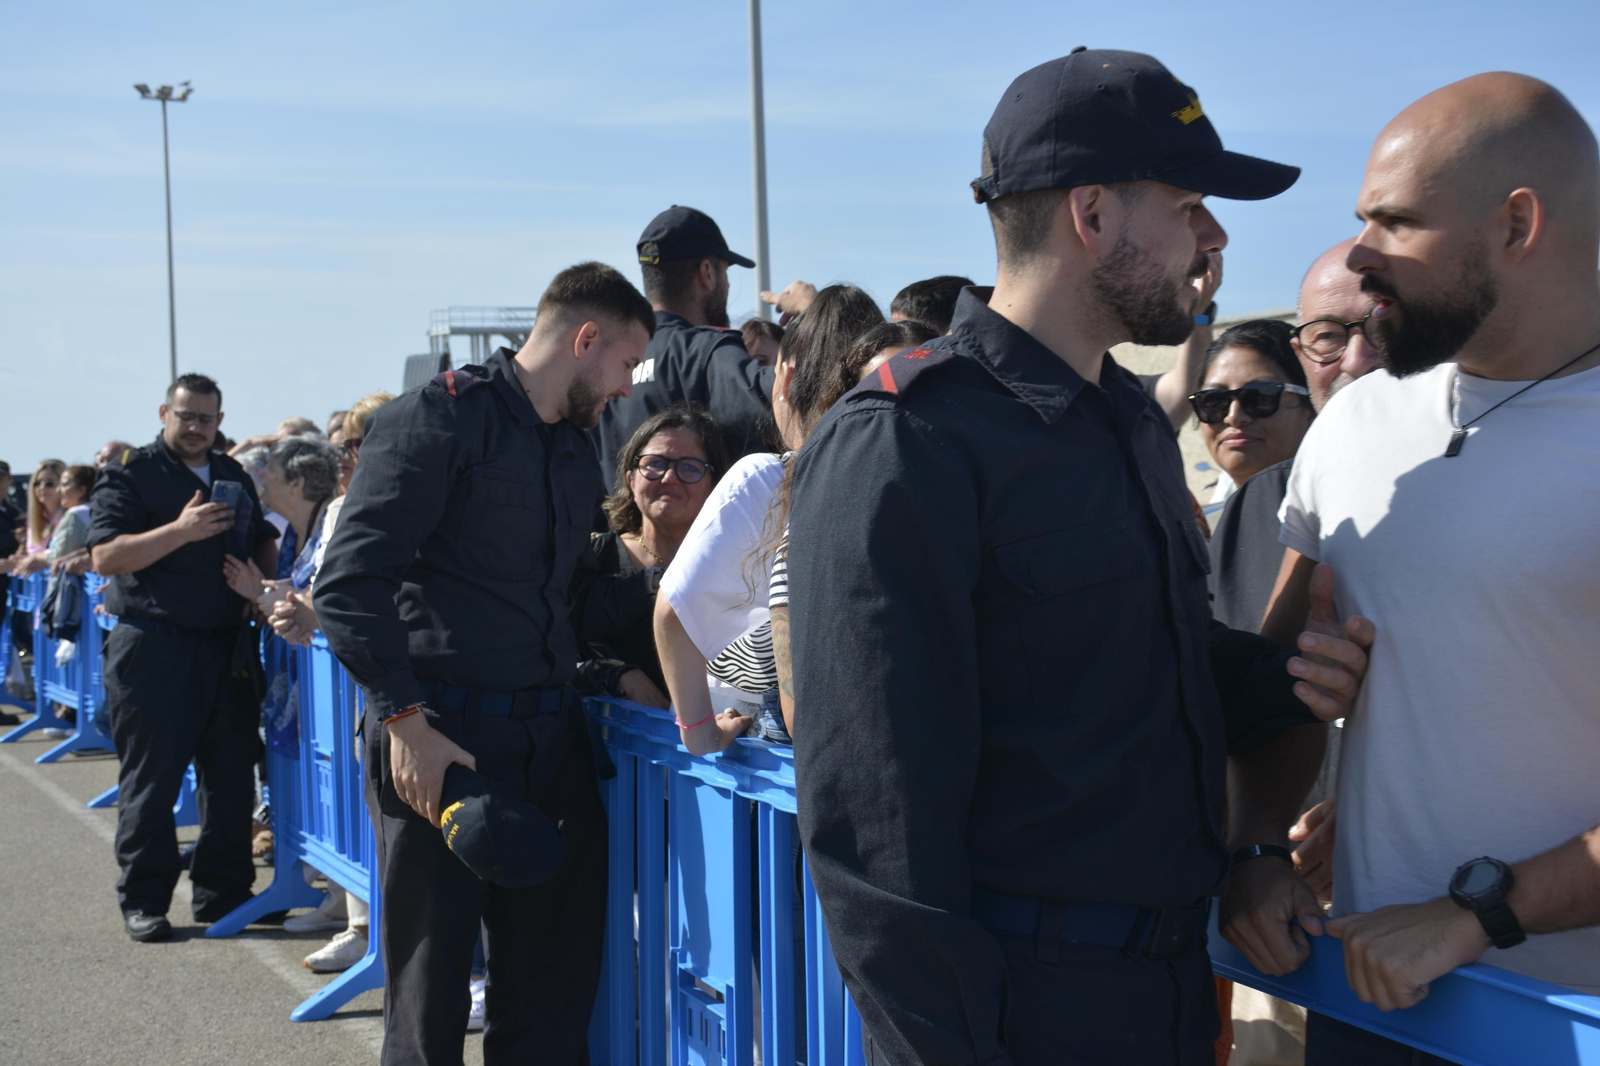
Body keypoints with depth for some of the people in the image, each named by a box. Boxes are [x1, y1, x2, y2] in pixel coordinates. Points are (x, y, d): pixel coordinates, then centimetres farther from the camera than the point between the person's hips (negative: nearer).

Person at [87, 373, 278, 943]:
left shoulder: (234, 476, 16)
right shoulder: (129, 473, -2)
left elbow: (263, 542, 26)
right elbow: (105, 557, -14)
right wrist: (181, 530, -23)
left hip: (224, 645, 6)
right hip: (153, 645, -5)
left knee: (231, 772, 7)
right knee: (150, 777, 1)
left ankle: (222, 891, 17)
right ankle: (143, 900, 10)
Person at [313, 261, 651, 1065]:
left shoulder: (576, 450, 17)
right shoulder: (439, 420, -9)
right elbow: (349, 587, -16)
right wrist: (406, 720, -22)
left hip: (551, 739, 8)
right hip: (440, 741, -7)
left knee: (556, 980, 11)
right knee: (431, 991, 3)